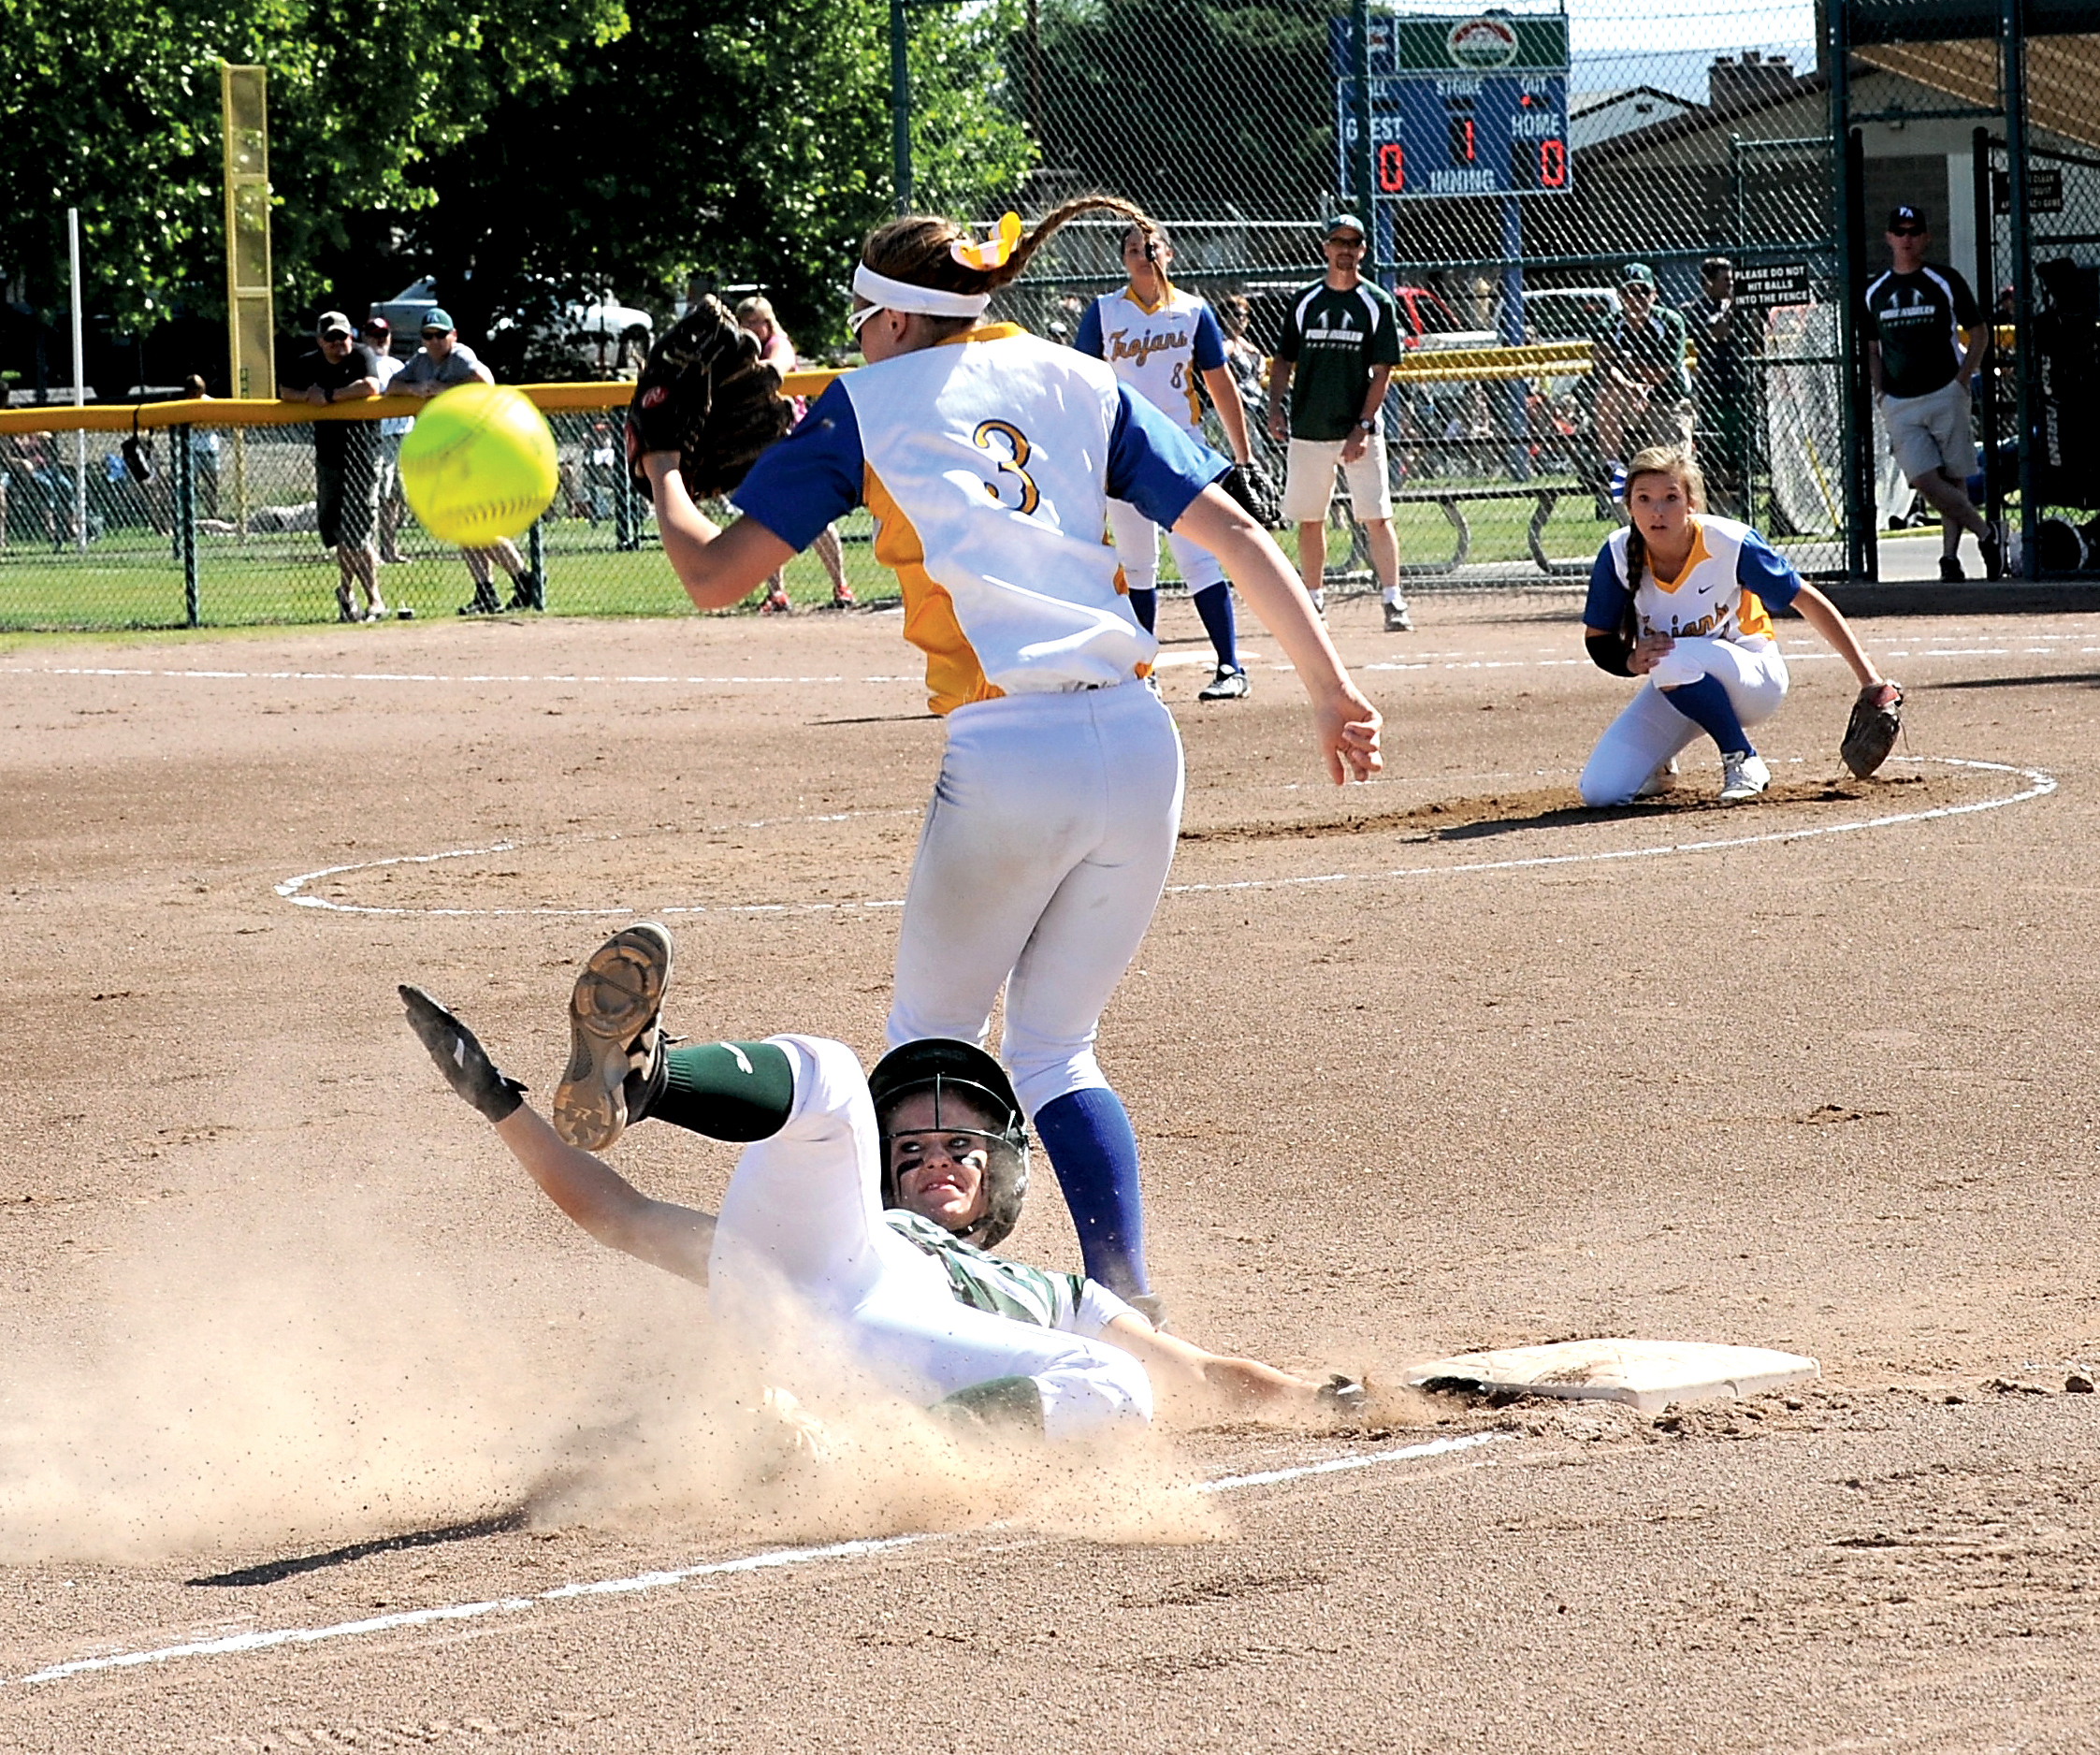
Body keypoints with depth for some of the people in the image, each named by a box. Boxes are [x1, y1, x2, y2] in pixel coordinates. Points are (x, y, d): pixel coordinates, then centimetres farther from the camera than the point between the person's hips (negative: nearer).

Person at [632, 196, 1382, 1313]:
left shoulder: (866, 404, 8)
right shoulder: (1076, 382, 18)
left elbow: (712, 576, 8)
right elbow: (1232, 532, 10)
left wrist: (661, 471, 27)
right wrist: (1330, 690, 10)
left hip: (1008, 759, -4)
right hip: (1141, 748, 4)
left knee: (930, 1044, 16)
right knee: (1055, 1048, 18)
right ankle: (1126, 1301, 4)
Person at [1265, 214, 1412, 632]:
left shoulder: (1377, 303, 0)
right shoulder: (1306, 302, 8)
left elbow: (1382, 373, -3)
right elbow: (1283, 361, 14)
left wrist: (1363, 427, -12)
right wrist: (1276, 407, -3)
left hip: (1359, 431, -3)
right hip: (1308, 431, 3)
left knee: (1376, 517, -10)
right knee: (1309, 519, 7)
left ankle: (1393, 601, -10)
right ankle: (1313, 601, 19)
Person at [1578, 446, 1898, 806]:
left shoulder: (1730, 544, -23)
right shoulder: (1618, 555, -16)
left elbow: (1810, 603, -13)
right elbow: (1598, 638, -3)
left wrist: (1869, 678, -16)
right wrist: (1632, 661, -27)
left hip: (1753, 679, -3)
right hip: (1678, 687, 3)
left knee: (1673, 659, -38)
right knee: (1601, 791, -15)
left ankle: (1743, 762, -15)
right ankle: (1658, 761, 20)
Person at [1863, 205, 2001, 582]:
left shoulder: (1945, 282, 2)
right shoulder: (1874, 292, 11)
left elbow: (1979, 333, 7)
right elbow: (1871, 349, 20)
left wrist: (1962, 379, -5)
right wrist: (1879, 392, 6)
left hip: (1945, 395, -2)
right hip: (1898, 405, 2)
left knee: (1953, 480, -1)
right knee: (1924, 480, -12)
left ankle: (1951, 558, 6)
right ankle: (1985, 533, -1)